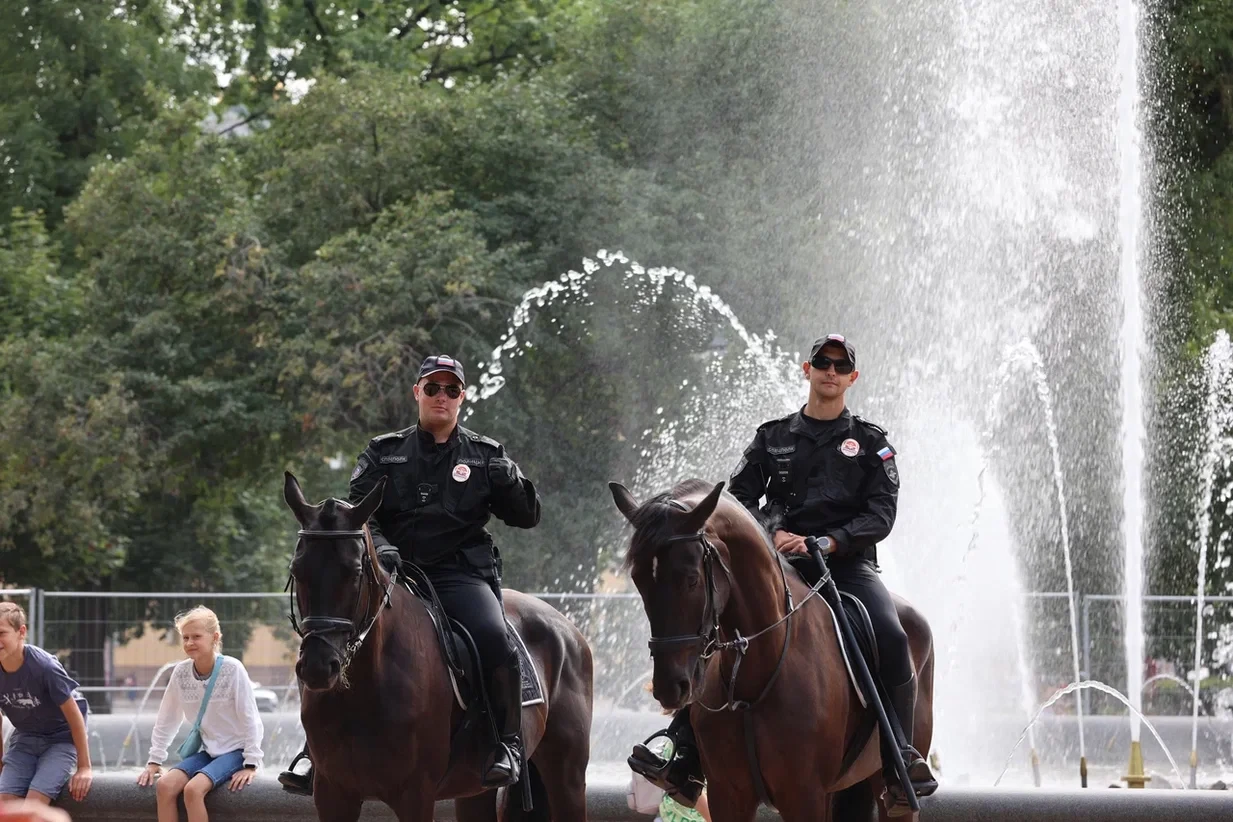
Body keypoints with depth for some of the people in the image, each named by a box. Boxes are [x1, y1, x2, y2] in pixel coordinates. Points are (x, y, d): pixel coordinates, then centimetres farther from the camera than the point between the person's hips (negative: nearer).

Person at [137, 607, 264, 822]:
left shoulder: (232, 669, -15)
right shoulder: (181, 672, -2)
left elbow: (250, 719, -13)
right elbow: (166, 719, 7)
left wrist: (251, 764, -14)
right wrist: (154, 761, 5)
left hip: (235, 750, -5)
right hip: (207, 751, 5)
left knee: (193, 789, -28)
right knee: (165, 785, -19)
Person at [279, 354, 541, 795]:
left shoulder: (487, 456, 12)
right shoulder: (383, 454, 14)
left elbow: (527, 517, 11)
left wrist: (510, 483, -11)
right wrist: (378, 545, -15)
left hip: (461, 574, -2)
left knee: (493, 637, -31)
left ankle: (506, 742, -18)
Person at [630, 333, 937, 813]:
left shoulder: (871, 443, 9)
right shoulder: (773, 438, 14)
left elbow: (881, 513, -1)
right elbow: (740, 496, 9)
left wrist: (825, 542, -16)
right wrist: (773, 535, -11)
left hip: (848, 564, -2)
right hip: (780, 565, 2)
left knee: (891, 639, -29)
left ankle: (900, 761, -22)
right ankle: (685, 758, -16)